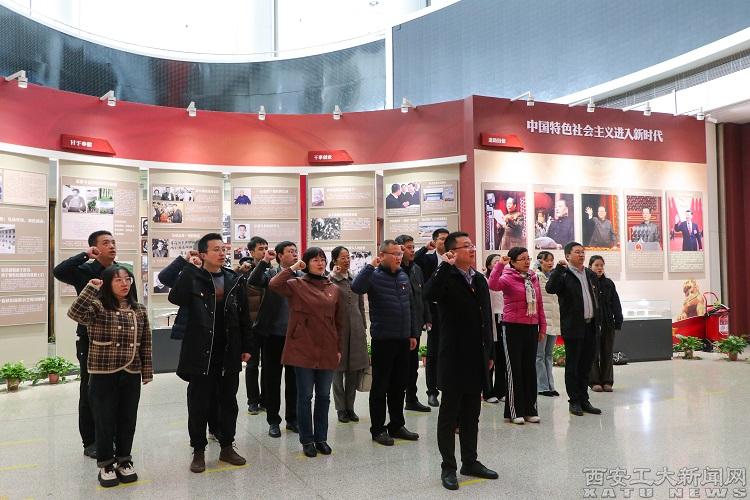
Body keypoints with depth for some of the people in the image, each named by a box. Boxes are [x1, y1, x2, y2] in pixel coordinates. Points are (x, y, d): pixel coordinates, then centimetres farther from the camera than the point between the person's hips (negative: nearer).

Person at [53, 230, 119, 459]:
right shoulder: (84, 271, -6)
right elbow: (58, 271, -27)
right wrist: (85, 256, -21)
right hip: (90, 340, -3)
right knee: (89, 392, 8)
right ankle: (90, 442, 21)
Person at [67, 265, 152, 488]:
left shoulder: (140, 310, 5)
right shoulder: (98, 307, -7)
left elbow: (145, 343, 8)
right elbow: (75, 313, -28)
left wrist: (147, 371, 7)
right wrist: (91, 288, -27)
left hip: (131, 375, 4)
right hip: (103, 375, -3)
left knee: (128, 420, 12)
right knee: (105, 420, 7)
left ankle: (124, 461, 29)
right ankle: (106, 465, 24)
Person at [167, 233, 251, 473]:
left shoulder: (235, 280, 5)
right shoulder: (193, 278, -5)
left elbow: (244, 316, 8)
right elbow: (175, 298, -25)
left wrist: (246, 347, 6)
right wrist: (190, 268, -22)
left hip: (229, 354, 3)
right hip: (201, 354, -3)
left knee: (228, 401, 14)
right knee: (199, 404, 7)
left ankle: (227, 447, 29)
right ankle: (198, 451, 23)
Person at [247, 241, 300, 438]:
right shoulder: (270, 273, 1)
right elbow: (252, 281, -17)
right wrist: (265, 261, -21)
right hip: (272, 335, -1)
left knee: (293, 379, 11)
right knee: (272, 378, 8)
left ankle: (292, 418, 26)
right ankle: (273, 420, 21)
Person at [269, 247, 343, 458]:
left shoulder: (334, 289, 7)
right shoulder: (296, 285, -2)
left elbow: (338, 323, 11)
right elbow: (273, 284, -22)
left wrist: (339, 349, 9)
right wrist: (293, 268, -12)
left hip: (327, 351, 3)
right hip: (303, 350, -3)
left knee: (323, 396, 12)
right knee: (305, 396, 7)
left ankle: (321, 438, 27)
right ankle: (307, 440, 21)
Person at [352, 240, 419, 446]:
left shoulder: (403, 276, 10)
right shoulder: (374, 276, -9)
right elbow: (356, 287, -30)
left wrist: (412, 334, 16)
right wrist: (370, 266, -27)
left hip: (403, 339, 6)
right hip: (382, 340, -6)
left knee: (399, 386, 15)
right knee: (380, 386, 5)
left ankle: (397, 426, 28)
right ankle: (378, 429, 17)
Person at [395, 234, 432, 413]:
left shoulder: (417, 269, 11)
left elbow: (423, 296, 14)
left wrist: (427, 319, 12)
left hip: (415, 324, 7)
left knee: (413, 364, 15)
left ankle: (412, 399, 27)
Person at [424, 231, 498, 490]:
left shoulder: (480, 279, 11)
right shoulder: (446, 277, -10)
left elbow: (487, 318, 16)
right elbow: (430, 293, -35)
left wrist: (490, 353, 15)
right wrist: (445, 265, -31)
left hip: (477, 358, 7)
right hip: (454, 357, -7)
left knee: (472, 413, 16)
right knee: (449, 413, 6)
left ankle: (470, 461, 30)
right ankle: (448, 467, 17)